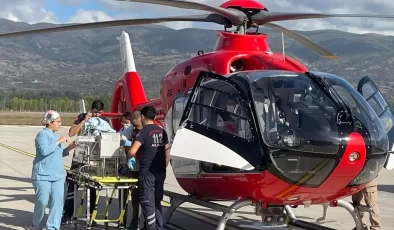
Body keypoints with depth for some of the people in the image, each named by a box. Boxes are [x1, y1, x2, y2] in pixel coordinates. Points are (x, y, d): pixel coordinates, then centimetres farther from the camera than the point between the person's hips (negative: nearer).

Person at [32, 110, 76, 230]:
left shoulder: (55, 135, 14)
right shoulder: (42, 134, -9)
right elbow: (44, 150, -25)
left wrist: (69, 148, 6)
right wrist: (59, 141, -19)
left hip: (57, 175, 7)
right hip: (43, 175, -7)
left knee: (58, 201, -2)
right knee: (42, 202, -3)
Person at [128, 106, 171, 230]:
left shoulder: (143, 132, -12)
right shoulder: (162, 131, 9)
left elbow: (132, 152, -21)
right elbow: (167, 154, 12)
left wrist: (131, 155, 1)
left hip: (147, 173, -7)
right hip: (160, 173, 7)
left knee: (148, 204, -1)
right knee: (157, 202, 16)